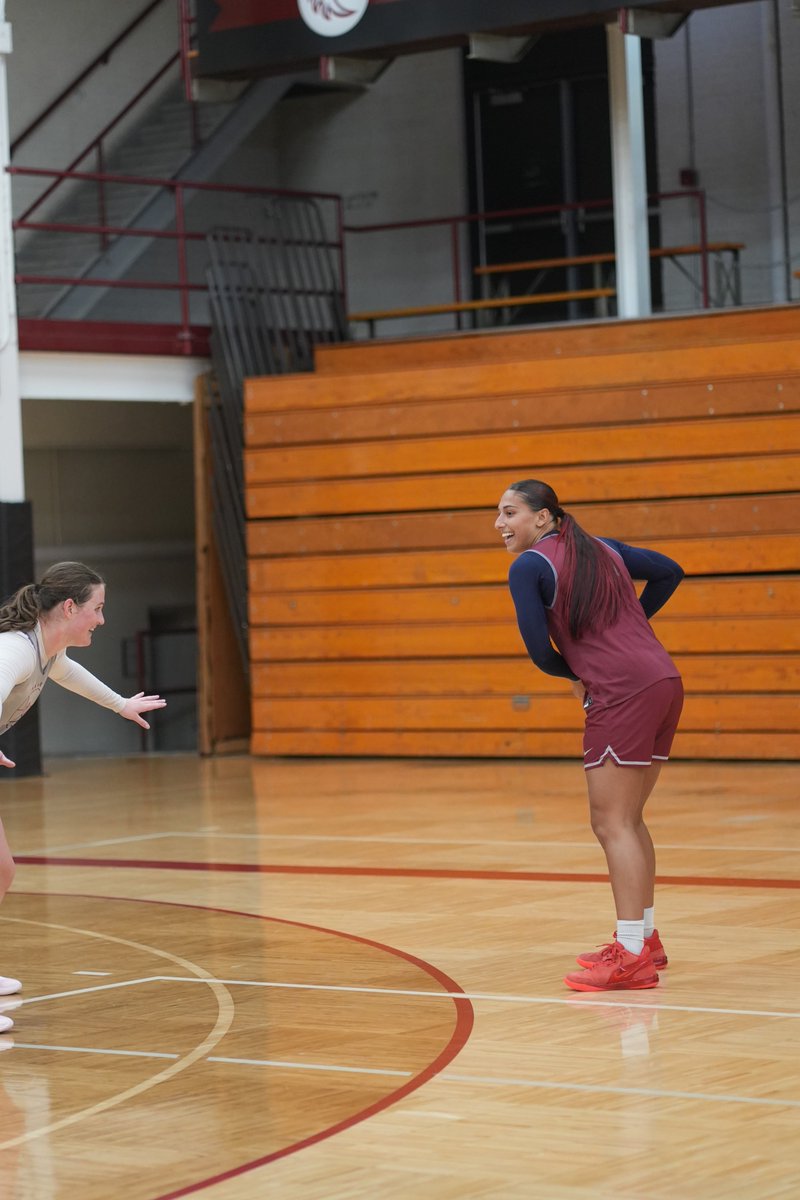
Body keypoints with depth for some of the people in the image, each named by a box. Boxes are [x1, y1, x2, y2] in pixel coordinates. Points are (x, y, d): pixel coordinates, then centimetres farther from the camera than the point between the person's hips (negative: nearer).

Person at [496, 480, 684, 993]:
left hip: (621, 695, -8)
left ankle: (631, 955, -10)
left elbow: (541, 652, -8)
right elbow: (670, 572, 25)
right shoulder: (603, 548, 18)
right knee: (628, 820, 17)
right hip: (665, 683, 8)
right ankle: (646, 939, 24)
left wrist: (576, 674, 13)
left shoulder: (528, 567, -4)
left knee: (611, 822, -6)